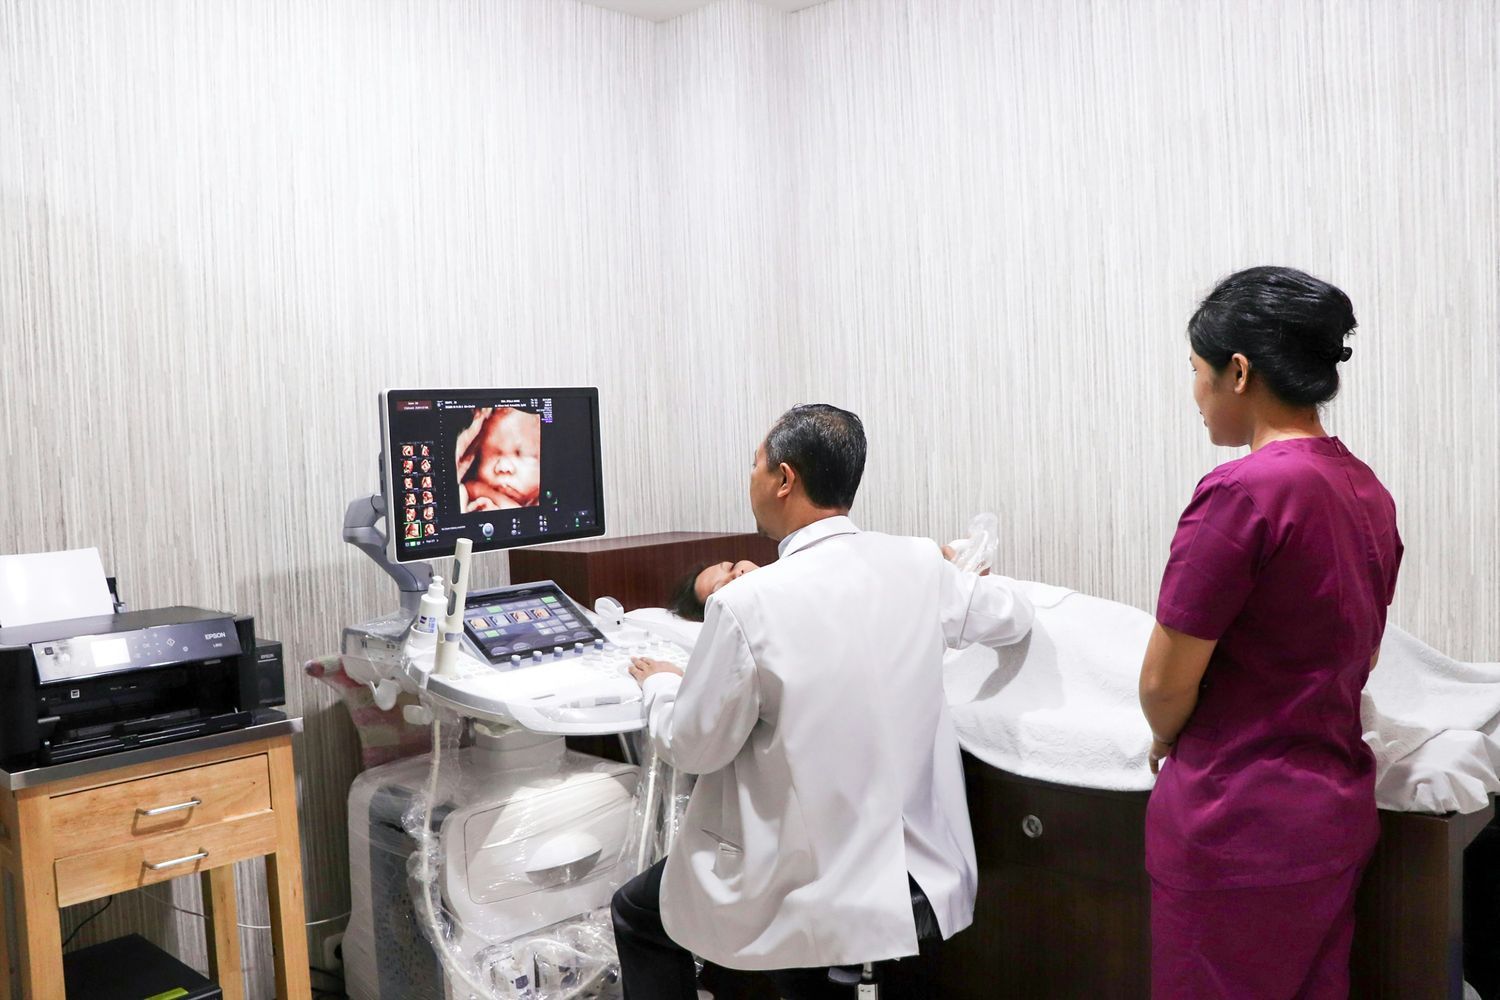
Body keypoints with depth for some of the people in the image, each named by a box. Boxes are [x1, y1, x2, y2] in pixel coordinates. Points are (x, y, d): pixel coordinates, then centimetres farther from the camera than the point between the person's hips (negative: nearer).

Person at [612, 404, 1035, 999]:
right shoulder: (920, 566, -7)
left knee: (636, 916, 20)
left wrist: (659, 684, 10)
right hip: (922, 874, 5)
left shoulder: (747, 603, -22)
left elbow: (691, 747, -10)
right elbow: (1014, 615, 13)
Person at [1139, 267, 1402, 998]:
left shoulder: (1243, 491, -21)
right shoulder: (1368, 491, 4)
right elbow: (1330, 661, 11)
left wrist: (1168, 742, 3)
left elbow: (1165, 682, -17)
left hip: (1239, 826, -8)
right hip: (1339, 809, 8)